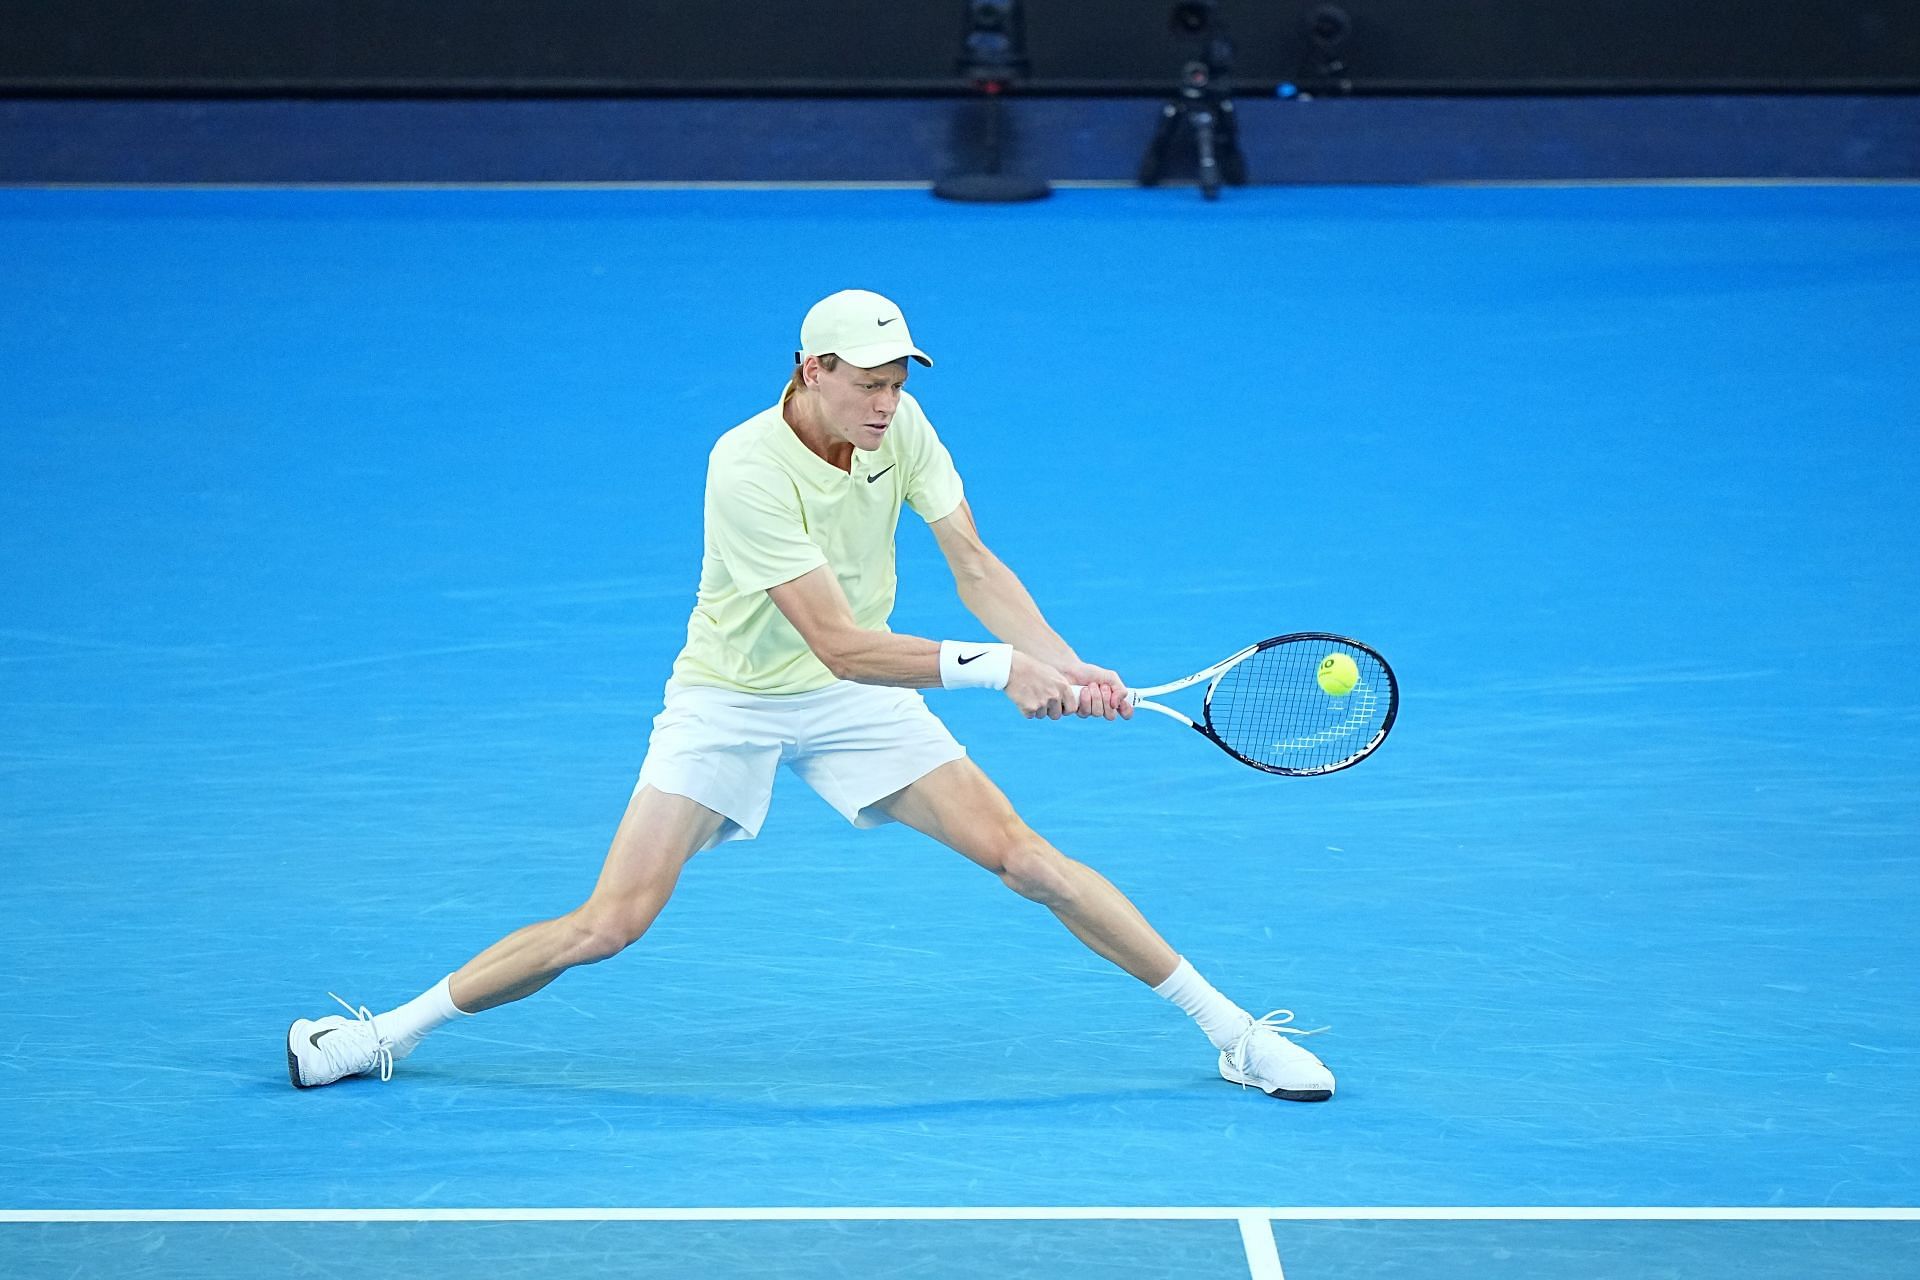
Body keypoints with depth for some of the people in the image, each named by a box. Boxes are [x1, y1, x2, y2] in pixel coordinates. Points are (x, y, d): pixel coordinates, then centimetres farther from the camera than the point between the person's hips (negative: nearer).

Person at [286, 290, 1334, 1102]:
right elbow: (837, 641, -33)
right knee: (610, 924, -11)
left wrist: (1064, 663, -27)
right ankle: (386, 1033, 4)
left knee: (1022, 857, -7)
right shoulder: (748, 468, -29)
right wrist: (993, 667, -40)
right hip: (728, 703, -4)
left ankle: (1230, 1028, 0)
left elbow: (975, 568, -11)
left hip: (856, 698, 4)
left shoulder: (898, 426, -11)